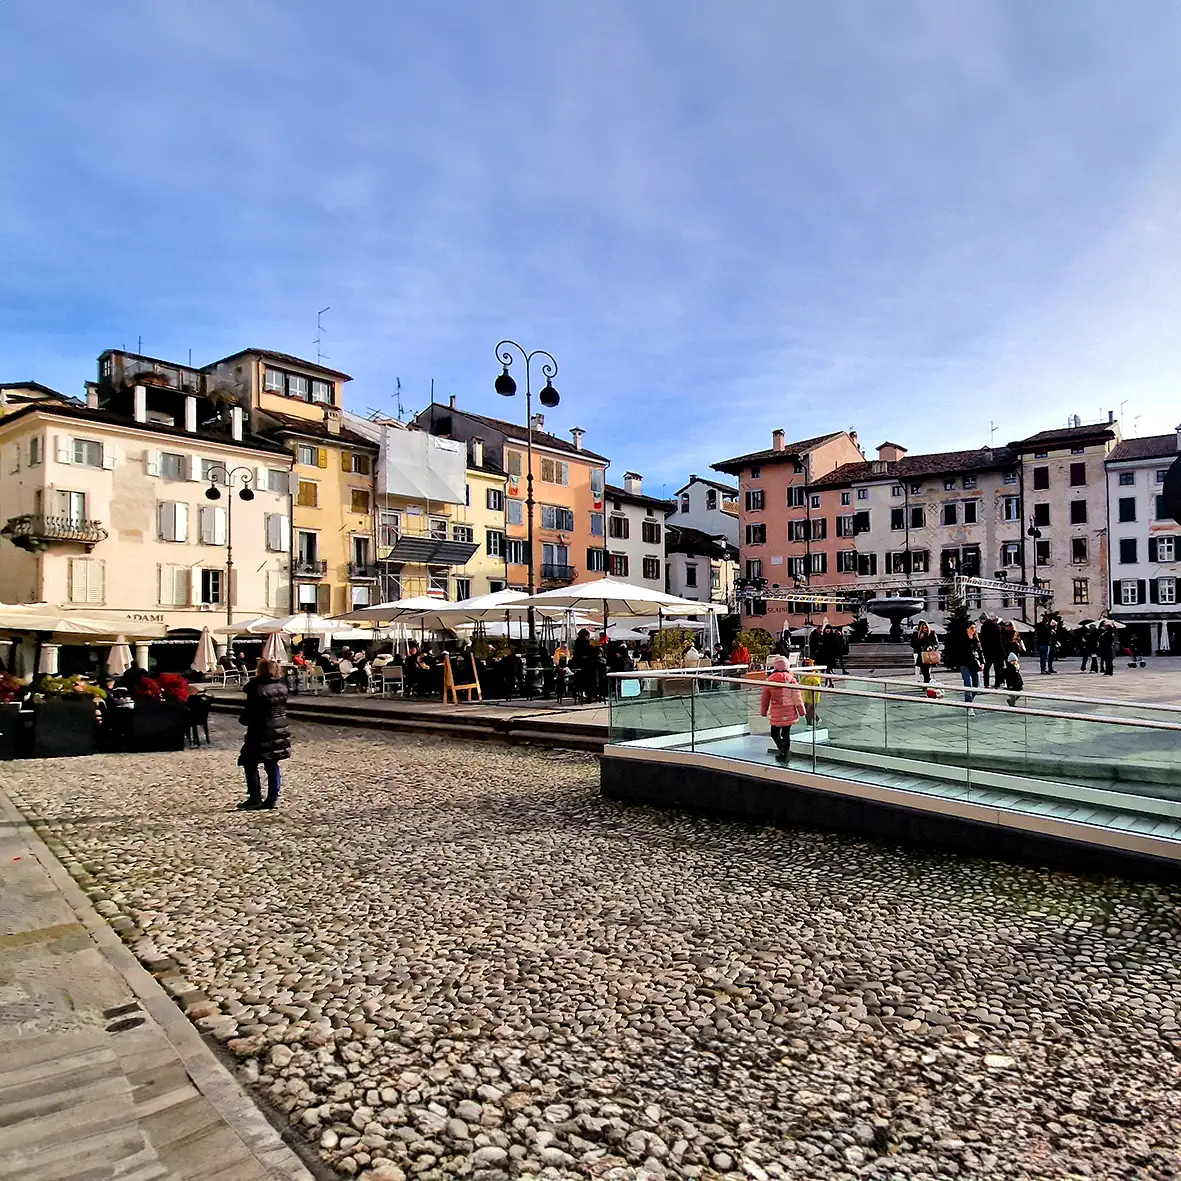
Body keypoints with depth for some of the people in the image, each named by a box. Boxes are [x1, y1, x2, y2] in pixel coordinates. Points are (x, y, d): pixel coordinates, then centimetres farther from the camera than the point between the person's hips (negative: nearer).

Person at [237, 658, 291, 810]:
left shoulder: (257, 689, -17)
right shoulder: (282, 687, 4)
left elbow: (249, 712, -13)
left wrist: (243, 720, 5)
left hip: (261, 731, -7)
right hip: (281, 730, 7)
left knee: (250, 764, 7)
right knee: (272, 765, 12)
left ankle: (255, 798, 6)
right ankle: (272, 798, 12)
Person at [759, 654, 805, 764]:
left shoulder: (770, 680, -7)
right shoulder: (791, 678, -6)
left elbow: (765, 698, 3)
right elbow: (797, 696, -4)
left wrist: (764, 712, 17)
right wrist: (801, 710, 5)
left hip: (777, 713, -2)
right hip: (790, 712, 2)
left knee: (775, 733, 9)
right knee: (786, 733, 15)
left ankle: (783, 749, -15)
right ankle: (785, 756, 19)